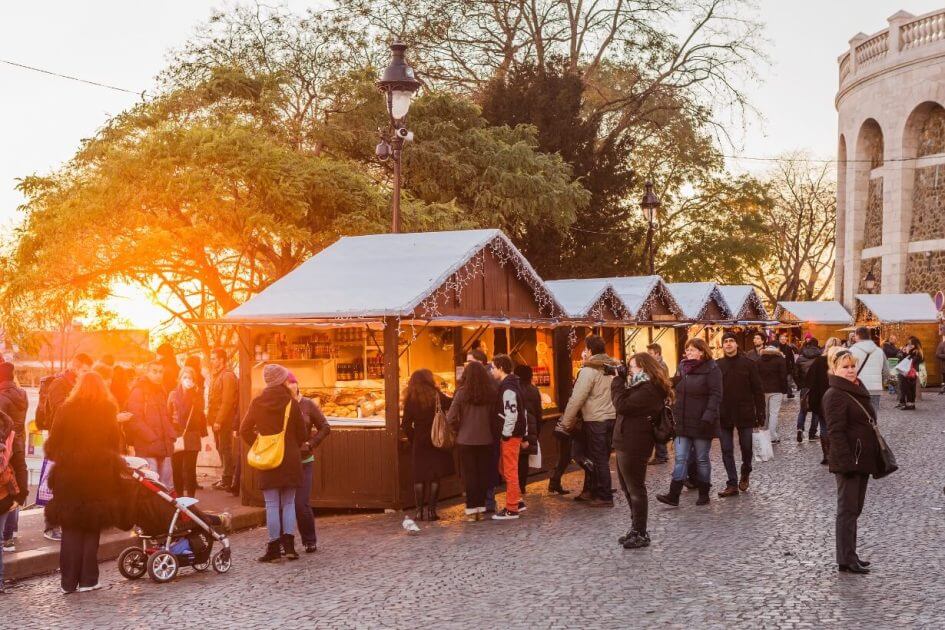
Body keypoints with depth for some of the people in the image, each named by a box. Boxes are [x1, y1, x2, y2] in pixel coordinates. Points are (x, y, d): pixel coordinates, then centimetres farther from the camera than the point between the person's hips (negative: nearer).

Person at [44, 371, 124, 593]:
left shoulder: (66, 409, -4)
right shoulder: (109, 411, -3)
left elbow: (52, 444, -1)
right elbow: (114, 444, -2)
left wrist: (59, 457, 19)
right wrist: (116, 465, 14)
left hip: (69, 475, 0)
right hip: (99, 476, 0)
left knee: (71, 530, 8)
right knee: (92, 529, 9)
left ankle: (69, 581, 7)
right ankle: (87, 580, 8)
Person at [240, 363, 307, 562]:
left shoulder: (257, 402, -2)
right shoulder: (292, 403, -5)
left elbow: (244, 430, 1)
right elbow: (301, 434, -1)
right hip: (291, 459, 0)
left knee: (272, 504, 2)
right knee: (289, 503, 9)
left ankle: (274, 549, 1)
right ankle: (289, 544, 1)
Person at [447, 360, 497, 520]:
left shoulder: (462, 393, -10)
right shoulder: (491, 393, -4)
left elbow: (451, 417, -12)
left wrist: (459, 429, 5)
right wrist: (494, 434, 9)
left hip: (466, 440, -2)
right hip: (486, 439, 2)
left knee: (469, 475, 5)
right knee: (484, 474, 12)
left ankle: (472, 509, 6)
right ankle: (481, 507, 16)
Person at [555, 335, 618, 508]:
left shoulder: (589, 370, -14)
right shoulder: (612, 368, 9)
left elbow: (576, 399, -16)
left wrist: (565, 423, -8)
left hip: (596, 420, -8)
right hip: (612, 418, 8)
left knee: (599, 459, 0)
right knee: (602, 458, 15)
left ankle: (605, 497, 3)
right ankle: (593, 491, 25)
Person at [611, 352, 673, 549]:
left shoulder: (648, 389, -17)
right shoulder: (641, 386, 17)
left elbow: (622, 405, -23)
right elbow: (622, 403, 13)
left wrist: (618, 381, -14)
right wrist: (620, 381, 5)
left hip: (634, 445, -11)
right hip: (626, 443, 11)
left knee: (635, 489, -2)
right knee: (627, 487, 18)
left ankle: (641, 534, 7)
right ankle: (636, 528, 28)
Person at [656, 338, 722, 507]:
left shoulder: (711, 369, -9)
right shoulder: (682, 367, 11)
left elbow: (715, 395, -15)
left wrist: (708, 417, -24)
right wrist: (675, 413, 11)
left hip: (701, 424, -5)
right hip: (683, 422, 5)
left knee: (702, 459, 6)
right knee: (680, 459, 1)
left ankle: (704, 494, 19)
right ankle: (673, 495, -2)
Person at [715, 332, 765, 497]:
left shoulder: (748, 364, -2)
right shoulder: (717, 366, 3)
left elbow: (758, 390, -2)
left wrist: (760, 413, -6)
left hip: (744, 414, -1)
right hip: (724, 415, 2)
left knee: (746, 447, 9)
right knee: (727, 451, 2)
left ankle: (745, 474, 34)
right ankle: (732, 484, 8)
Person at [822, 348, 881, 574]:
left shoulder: (858, 390, 15)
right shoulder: (835, 395, -14)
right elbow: (836, 432, -20)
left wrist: (874, 458, 18)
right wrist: (847, 462, -24)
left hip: (863, 460, 9)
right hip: (847, 462, -9)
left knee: (855, 509, 15)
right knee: (847, 509, -4)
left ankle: (849, 555, 23)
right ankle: (846, 560, 1)